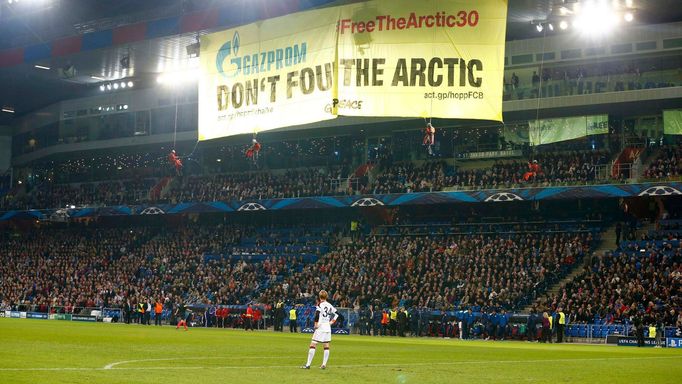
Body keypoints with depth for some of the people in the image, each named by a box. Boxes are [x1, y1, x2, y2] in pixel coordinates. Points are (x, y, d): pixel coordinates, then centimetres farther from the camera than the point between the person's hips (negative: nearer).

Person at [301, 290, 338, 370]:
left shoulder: (320, 305, -9)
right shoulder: (330, 305, 10)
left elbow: (317, 314, -23)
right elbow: (336, 314, 16)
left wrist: (316, 324, -13)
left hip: (320, 327, -6)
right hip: (328, 327, 6)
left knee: (313, 345, -4)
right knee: (326, 346, 11)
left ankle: (308, 364, -7)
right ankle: (324, 364, 11)